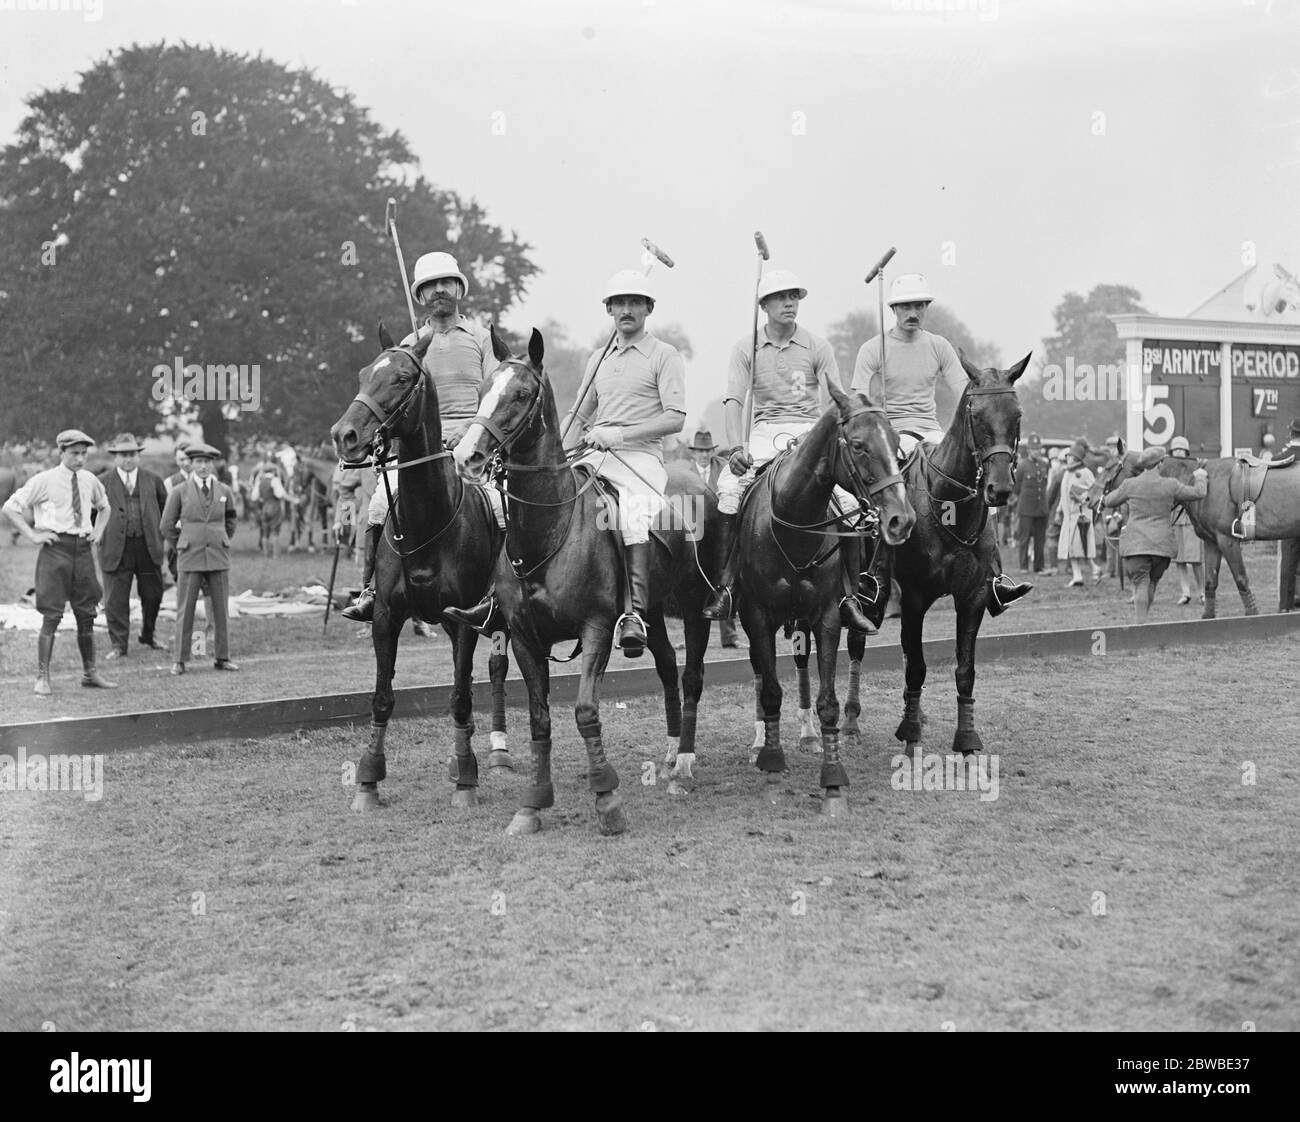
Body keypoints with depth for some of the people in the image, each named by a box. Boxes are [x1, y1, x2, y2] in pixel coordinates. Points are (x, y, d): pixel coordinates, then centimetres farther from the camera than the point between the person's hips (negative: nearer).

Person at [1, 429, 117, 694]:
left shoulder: (90, 481, 9)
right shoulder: (44, 481, -5)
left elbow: (104, 507, 31)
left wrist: (98, 531, 15)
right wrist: (33, 535, -8)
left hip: (83, 550, 5)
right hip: (55, 549, -5)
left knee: (86, 615, 10)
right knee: (51, 616, -6)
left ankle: (90, 673, 21)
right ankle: (43, 678, 0)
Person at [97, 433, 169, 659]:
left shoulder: (152, 480, 8)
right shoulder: (102, 482, 1)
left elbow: (166, 507, 17)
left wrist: (160, 532, 11)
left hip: (148, 547, 2)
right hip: (116, 549, -2)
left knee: (153, 595, 10)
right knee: (116, 600, -1)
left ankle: (147, 636, 32)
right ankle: (118, 646, 8)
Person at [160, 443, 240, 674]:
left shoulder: (224, 492, 6)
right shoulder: (179, 492, -1)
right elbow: (167, 526, 7)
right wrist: (182, 548, 11)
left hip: (219, 558, 2)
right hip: (190, 558, -2)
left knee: (222, 610, 3)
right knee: (185, 610, -2)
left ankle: (223, 658, 10)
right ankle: (179, 660, 4)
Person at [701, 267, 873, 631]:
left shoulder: (818, 348, 5)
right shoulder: (746, 349, 5)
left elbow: (837, 401, -2)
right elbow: (734, 400, -4)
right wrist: (737, 448, -21)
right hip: (763, 432, 0)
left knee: (849, 503, -20)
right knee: (728, 489, -27)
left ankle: (849, 599, -10)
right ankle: (725, 590, -21)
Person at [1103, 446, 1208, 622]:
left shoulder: (1130, 485, -2)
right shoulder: (1170, 485, -3)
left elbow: (1109, 502, 12)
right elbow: (1198, 493, 9)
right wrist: (1199, 478, 28)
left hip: (1136, 542, -1)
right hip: (1162, 542, 1)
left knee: (1140, 584, -1)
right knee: (1152, 583, 17)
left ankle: (1141, 622, -8)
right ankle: (1143, 618, 22)